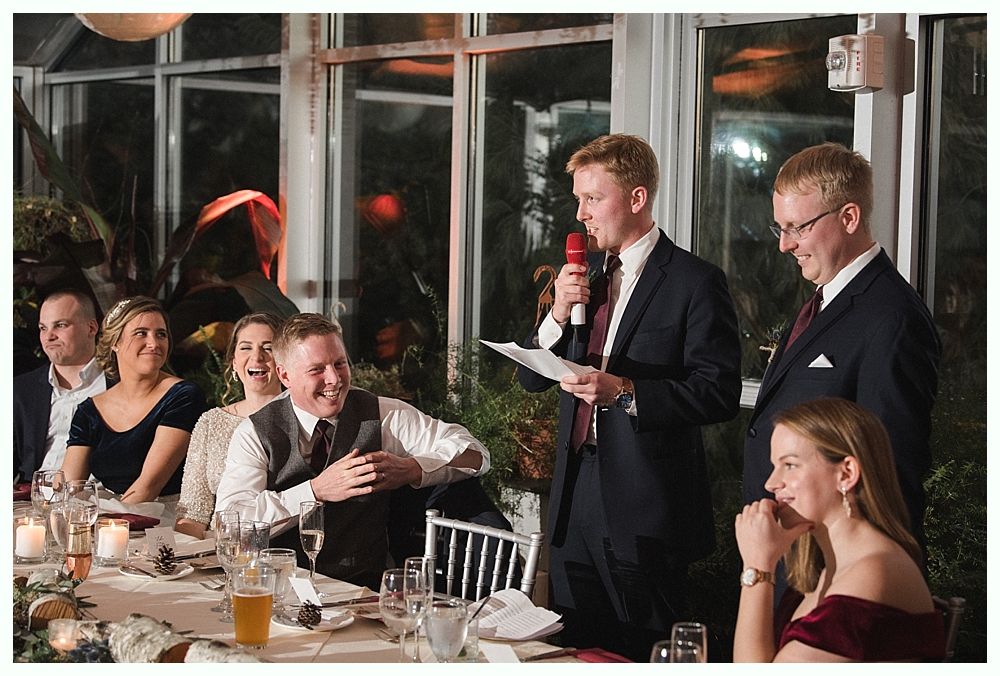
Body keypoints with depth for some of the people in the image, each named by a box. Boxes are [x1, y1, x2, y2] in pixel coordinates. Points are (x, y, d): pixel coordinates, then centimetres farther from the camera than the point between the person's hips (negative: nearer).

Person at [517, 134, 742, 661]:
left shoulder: (695, 282, -8)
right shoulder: (582, 275, 13)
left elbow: (719, 394, -15)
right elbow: (531, 378, 12)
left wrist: (626, 391, -24)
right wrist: (558, 315, -6)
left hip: (645, 510, -7)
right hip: (575, 498, 7)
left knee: (642, 657, 1)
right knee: (577, 653, 14)